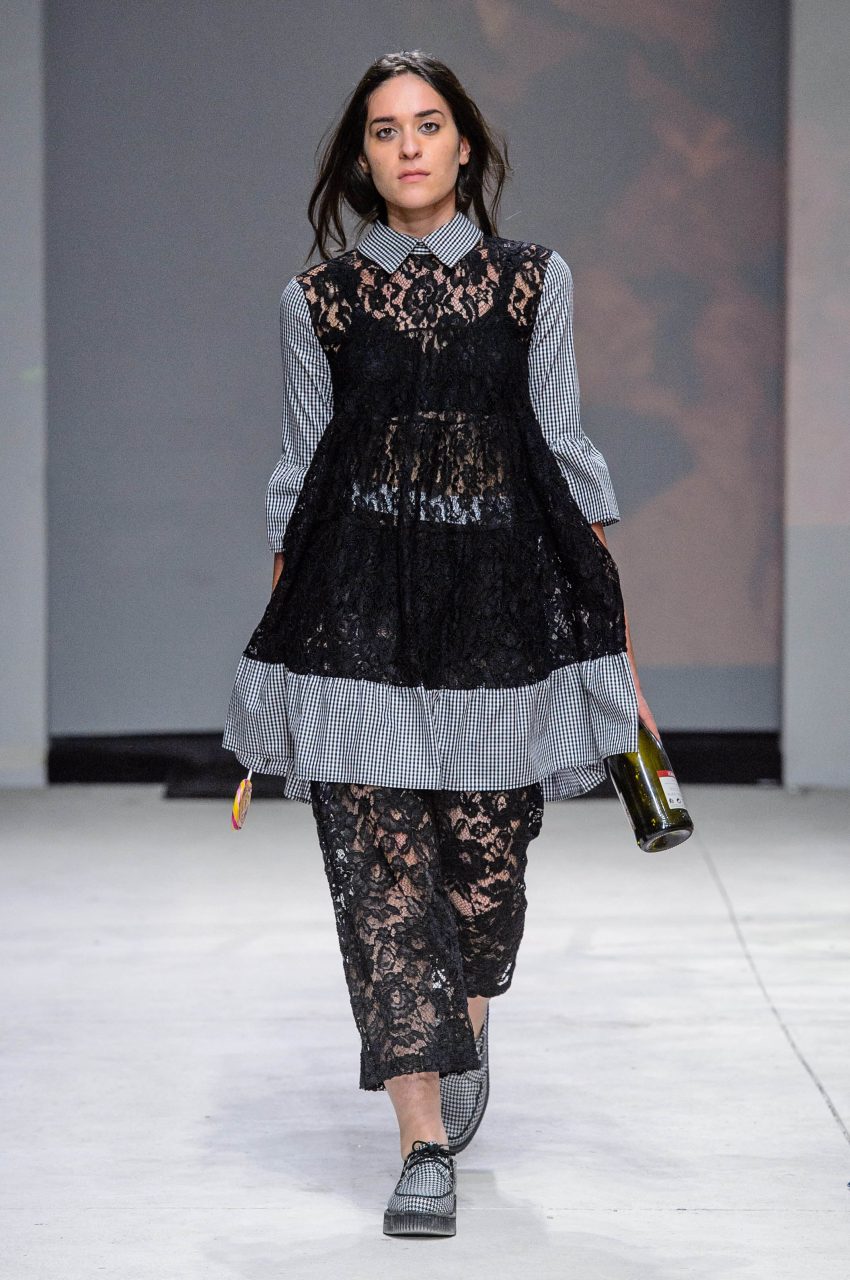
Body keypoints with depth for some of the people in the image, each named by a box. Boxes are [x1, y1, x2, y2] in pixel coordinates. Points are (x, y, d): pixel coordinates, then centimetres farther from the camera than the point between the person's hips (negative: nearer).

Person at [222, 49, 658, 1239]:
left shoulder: (533, 281, 6)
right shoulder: (318, 297, 6)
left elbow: (567, 457, 7)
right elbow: (300, 473, 10)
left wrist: (616, 630, 4)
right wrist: (277, 634, 9)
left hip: (502, 601, 1)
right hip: (359, 613, 0)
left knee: (487, 852, 6)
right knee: (379, 862, -8)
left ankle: (468, 1018, 40)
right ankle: (425, 1142, -5)